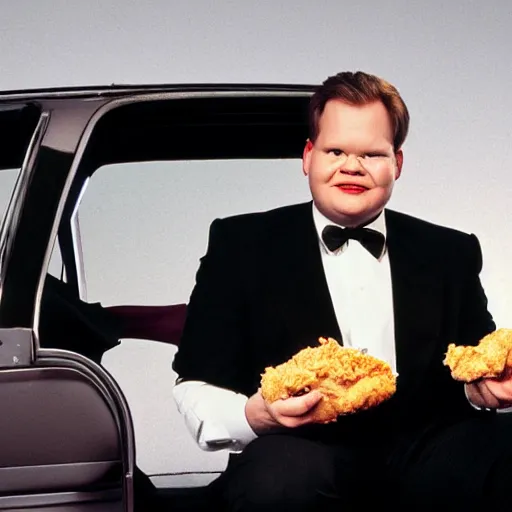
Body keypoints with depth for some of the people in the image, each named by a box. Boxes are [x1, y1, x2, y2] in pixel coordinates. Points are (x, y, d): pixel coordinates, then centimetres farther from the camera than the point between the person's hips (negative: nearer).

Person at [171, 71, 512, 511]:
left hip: (420, 456, 2)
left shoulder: (450, 254, 18)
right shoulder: (241, 244, 10)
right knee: (280, 473, -38)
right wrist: (252, 416, -18)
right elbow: (196, 388, 5)